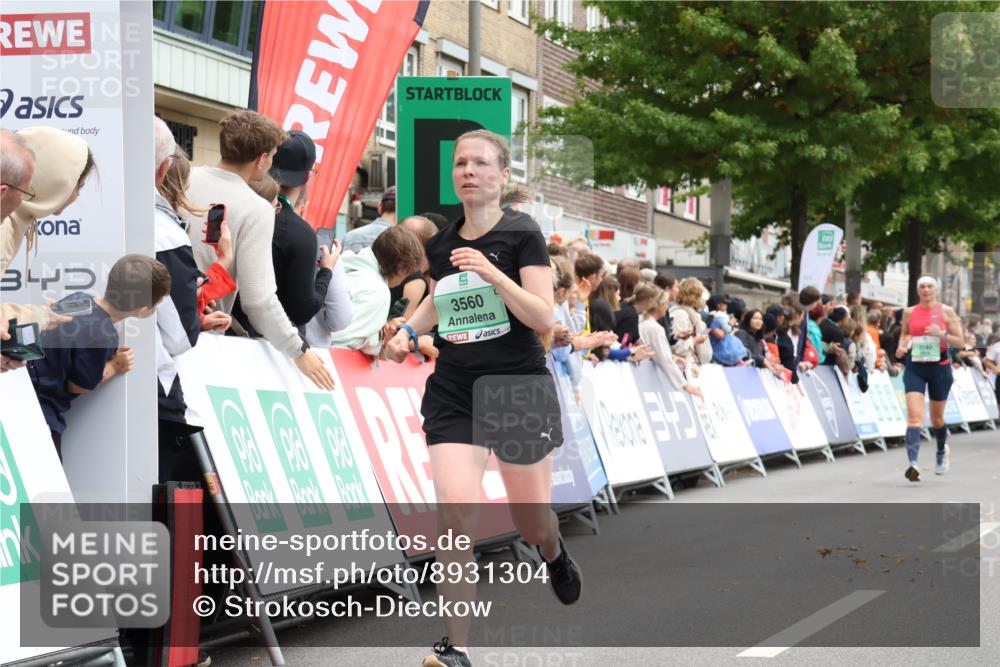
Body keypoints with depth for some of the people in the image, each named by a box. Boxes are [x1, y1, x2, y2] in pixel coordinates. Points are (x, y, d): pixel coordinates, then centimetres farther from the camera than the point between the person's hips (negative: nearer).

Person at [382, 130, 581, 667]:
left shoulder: (522, 234, -8)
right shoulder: (440, 244, 6)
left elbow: (543, 320, -16)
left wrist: (492, 274, -26)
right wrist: (409, 329, 6)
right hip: (453, 394, 3)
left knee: (530, 521, 10)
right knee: (454, 512, -15)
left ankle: (555, 553, 51)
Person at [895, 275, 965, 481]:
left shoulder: (946, 311, -1)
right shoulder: (909, 312, 4)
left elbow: (960, 341, -1)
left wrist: (941, 334, -18)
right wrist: (902, 347, 1)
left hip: (939, 367, 0)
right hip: (914, 367, 0)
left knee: (937, 418, 13)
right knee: (914, 415, -17)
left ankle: (942, 451, 44)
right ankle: (913, 462, -27)